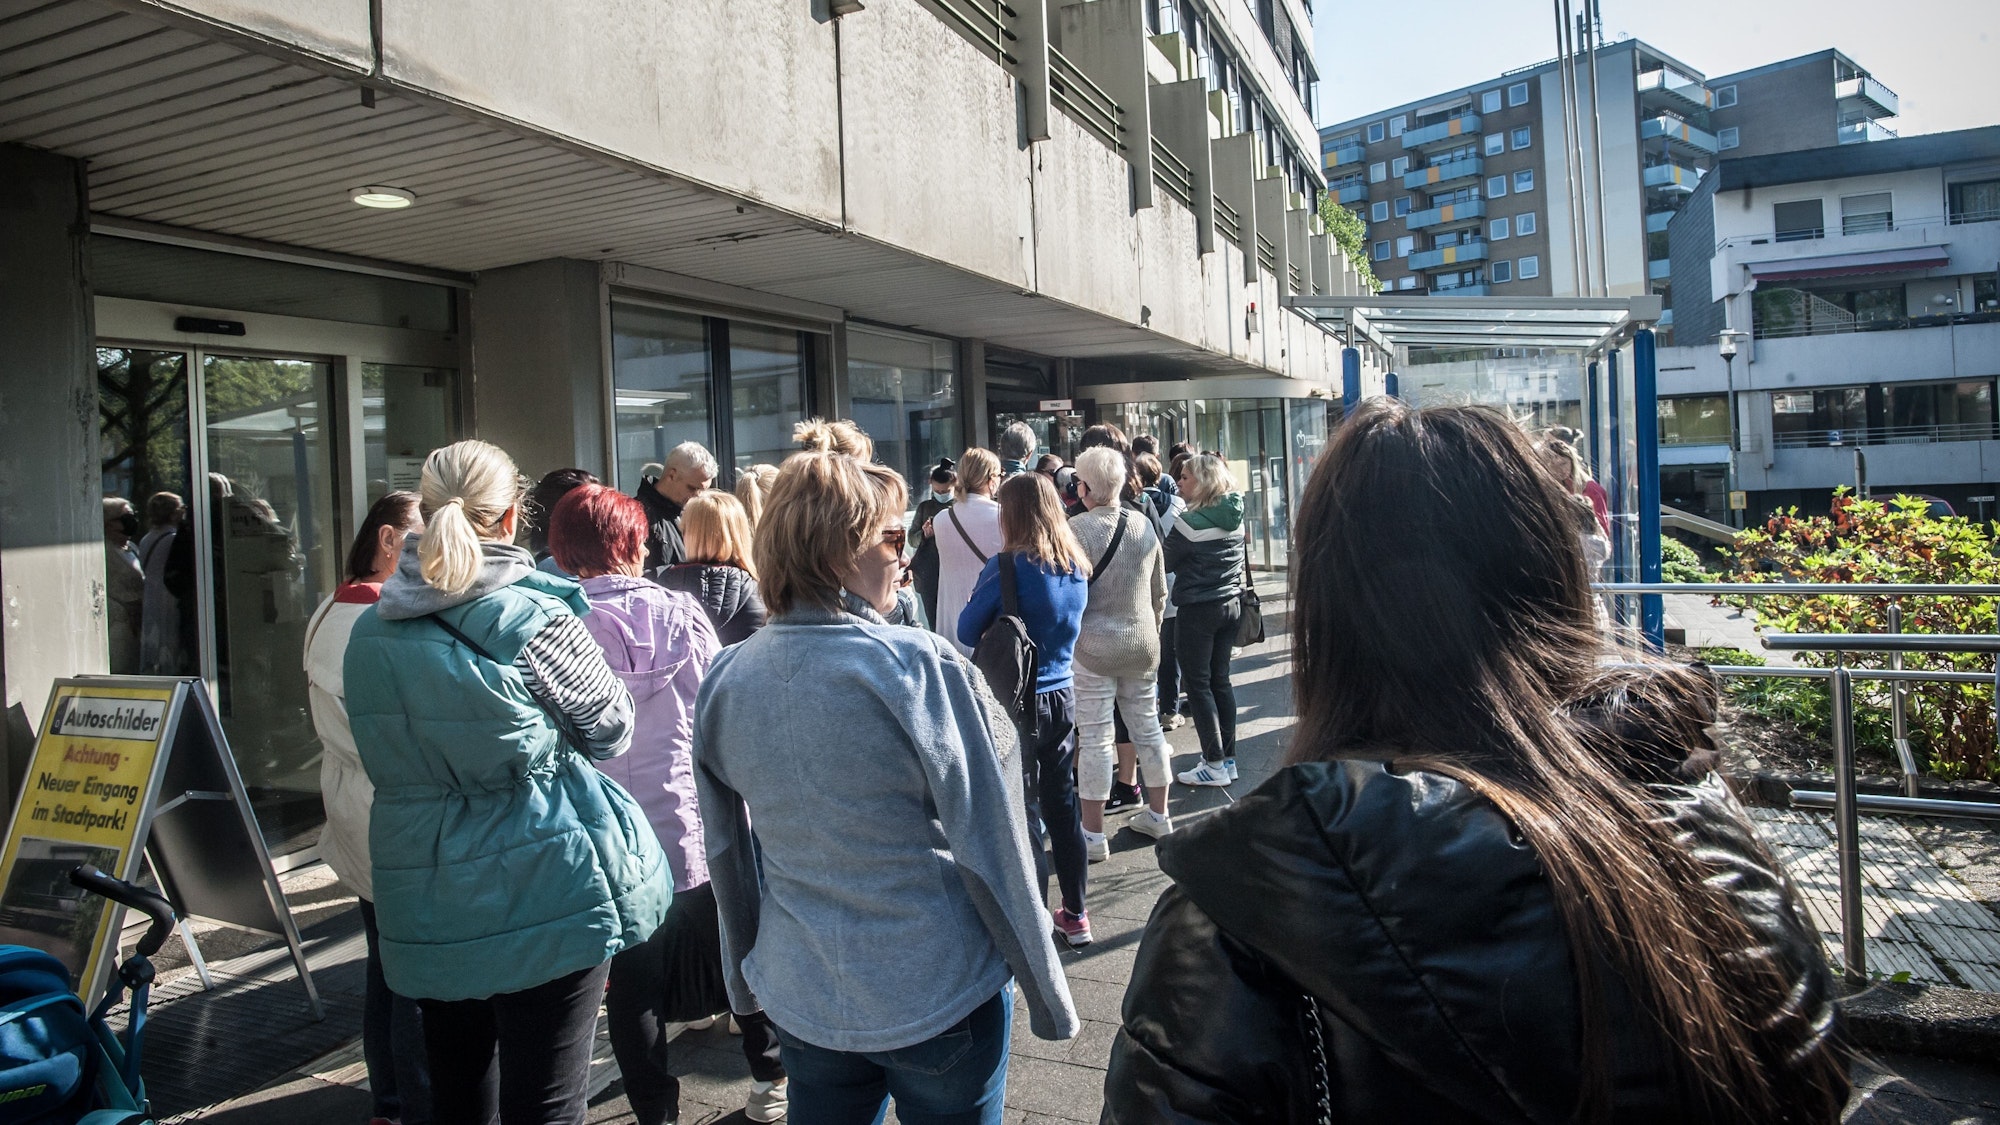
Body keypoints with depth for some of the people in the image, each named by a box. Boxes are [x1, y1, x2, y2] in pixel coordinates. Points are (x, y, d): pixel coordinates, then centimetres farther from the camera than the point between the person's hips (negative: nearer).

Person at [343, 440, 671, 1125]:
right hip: (545, 897, -5)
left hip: (426, 908, 5)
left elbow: (386, 760, 14)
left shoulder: (370, 632, 1)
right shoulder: (536, 619, -15)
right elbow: (613, 731, -2)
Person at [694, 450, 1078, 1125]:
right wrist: (1046, 995, -4)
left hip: (798, 999, 5)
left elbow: (727, 857, 6)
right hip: (937, 995, -4)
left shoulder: (726, 680, -4)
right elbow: (991, 850, -15)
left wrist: (744, 980, 20)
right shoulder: (920, 669, -20)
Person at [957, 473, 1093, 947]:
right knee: (1063, 805, 16)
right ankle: (1075, 915, 27)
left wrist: (973, 604, 11)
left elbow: (967, 633, -6)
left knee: (1023, 815, 3)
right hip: (1062, 697, 7)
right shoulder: (1076, 567, 4)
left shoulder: (1008, 567, -16)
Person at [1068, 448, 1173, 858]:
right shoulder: (1144, 524, 4)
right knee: (1147, 726, 16)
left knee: (1095, 736, 0)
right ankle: (1158, 816, 29)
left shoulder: (1078, 529, -14)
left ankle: (1093, 834, 7)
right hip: (1142, 643, 6)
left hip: (1094, 647, -5)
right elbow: (1160, 592, 12)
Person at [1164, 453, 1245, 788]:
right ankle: (1228, 757, 18)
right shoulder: (1235, 518, 4)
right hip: (1230, 606, 7)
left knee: (1198, 684, 0)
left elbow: (1165, 563, -6)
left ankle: (1215, 764, 1)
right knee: (1220, 680, 13)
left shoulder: (1189, 522, -17)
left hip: (1197, 609, -7)